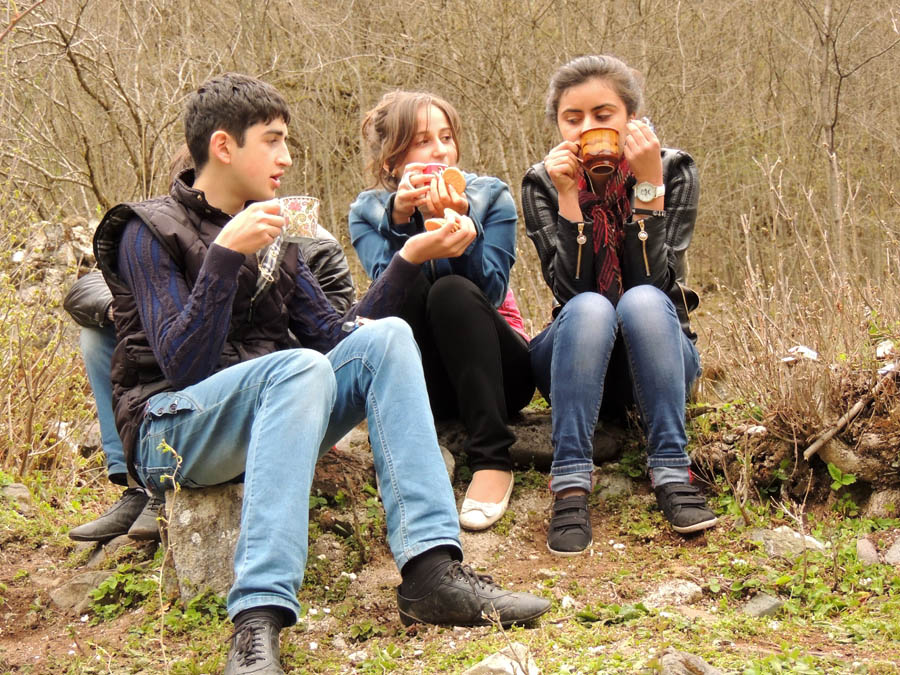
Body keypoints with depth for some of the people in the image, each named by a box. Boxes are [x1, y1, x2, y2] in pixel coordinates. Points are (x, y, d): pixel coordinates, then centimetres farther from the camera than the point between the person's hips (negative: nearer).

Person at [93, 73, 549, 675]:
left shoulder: (273, 235, 17)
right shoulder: (150, 234, -4)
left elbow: (338, 336, 11)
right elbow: (185, 366, -17)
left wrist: (408, 260, 4)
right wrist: (225, 254, -26)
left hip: (272, 415, 6)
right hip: (171, 433, -6)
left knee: (386, 336, -16)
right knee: (300, 366, -35)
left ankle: (431, 568, -30)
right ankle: (258, 620, -47)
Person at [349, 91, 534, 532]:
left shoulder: (490, 196, -2)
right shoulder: (368, 211, 0)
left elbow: (491, 291, -16)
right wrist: (398, 218, -30)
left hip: (496, 371, 0)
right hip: (423, 383, 0)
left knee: (452, 290, -31)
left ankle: (492, 460, -32)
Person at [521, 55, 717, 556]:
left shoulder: (674, 170, -6)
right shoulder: (543, 183, -4)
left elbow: (655, 281, -19)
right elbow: (570, 289, -17)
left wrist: (648, 184, -25)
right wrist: (568, 197, -25)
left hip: (657, 359, 0)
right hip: (575, 362, 0)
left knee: (642, 300, -32)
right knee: (590, 307, -33)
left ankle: (672, 471, -31)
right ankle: (571, 481, -36)